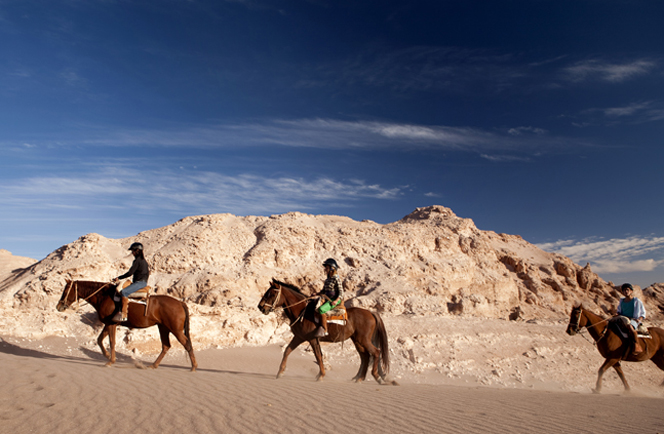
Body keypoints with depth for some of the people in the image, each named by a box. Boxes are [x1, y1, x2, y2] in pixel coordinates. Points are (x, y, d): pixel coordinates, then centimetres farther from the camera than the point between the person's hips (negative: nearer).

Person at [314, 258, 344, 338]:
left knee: (321, 309, -30)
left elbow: (341, 292, -13)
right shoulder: (328, 279, 13)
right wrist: (316, 294, 4)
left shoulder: (336, 279, -12)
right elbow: (324, 290, 20)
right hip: (327, 299, 9)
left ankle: (324, 331, -21)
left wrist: (336, 301, -25)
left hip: (335, 300, -9)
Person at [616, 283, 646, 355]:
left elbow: (643, 314, 4)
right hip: (623, 319, 6)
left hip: (634, 320, -6)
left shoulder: (637, 301, 2)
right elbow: (619, 311, 26)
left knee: (630, 326, -40)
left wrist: (639, 319, -14)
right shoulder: (622, 301, 16)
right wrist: (618, 315, 4)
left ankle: (637, 345, -30)